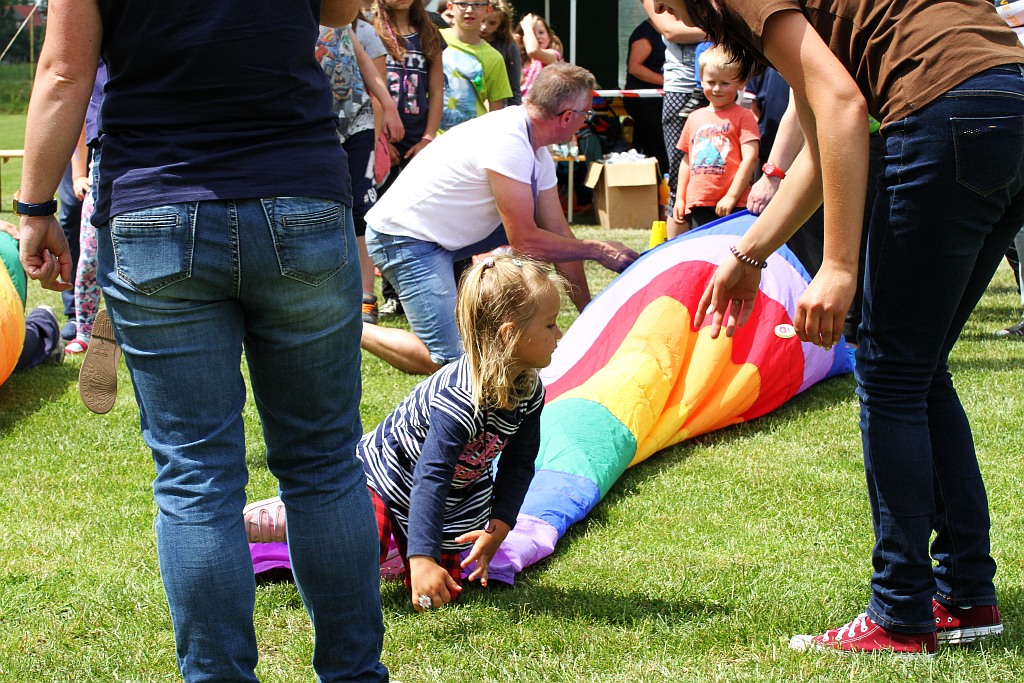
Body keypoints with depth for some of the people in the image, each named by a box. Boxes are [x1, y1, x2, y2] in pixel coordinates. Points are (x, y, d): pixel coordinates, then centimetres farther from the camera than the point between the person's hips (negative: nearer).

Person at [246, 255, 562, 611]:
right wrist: (422, 559, -52)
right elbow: (430, 479, -44)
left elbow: (519, 464, -4)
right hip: (386, 475, -7)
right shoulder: (459, 401, -39)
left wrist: (499, 526, -17)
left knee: (447, 585, 5)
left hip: (458, 495, 7)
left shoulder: (530, 391, -15)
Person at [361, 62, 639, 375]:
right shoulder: (507, 142, -26)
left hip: (447, 234, 10)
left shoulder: (537, 155, 4)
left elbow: (559, 234, 9)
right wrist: (597, 250, -13)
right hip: (405, 239, -10)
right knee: (447, 359, -17)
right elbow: (525, 241, -24)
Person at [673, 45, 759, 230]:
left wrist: (731, 196, -14)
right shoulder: (695, 118, 16)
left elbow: (750, 158, -9)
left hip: (732, 206, -5)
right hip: (697, 205, 5)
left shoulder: (743, 117, -1)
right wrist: (680, 198, 15)